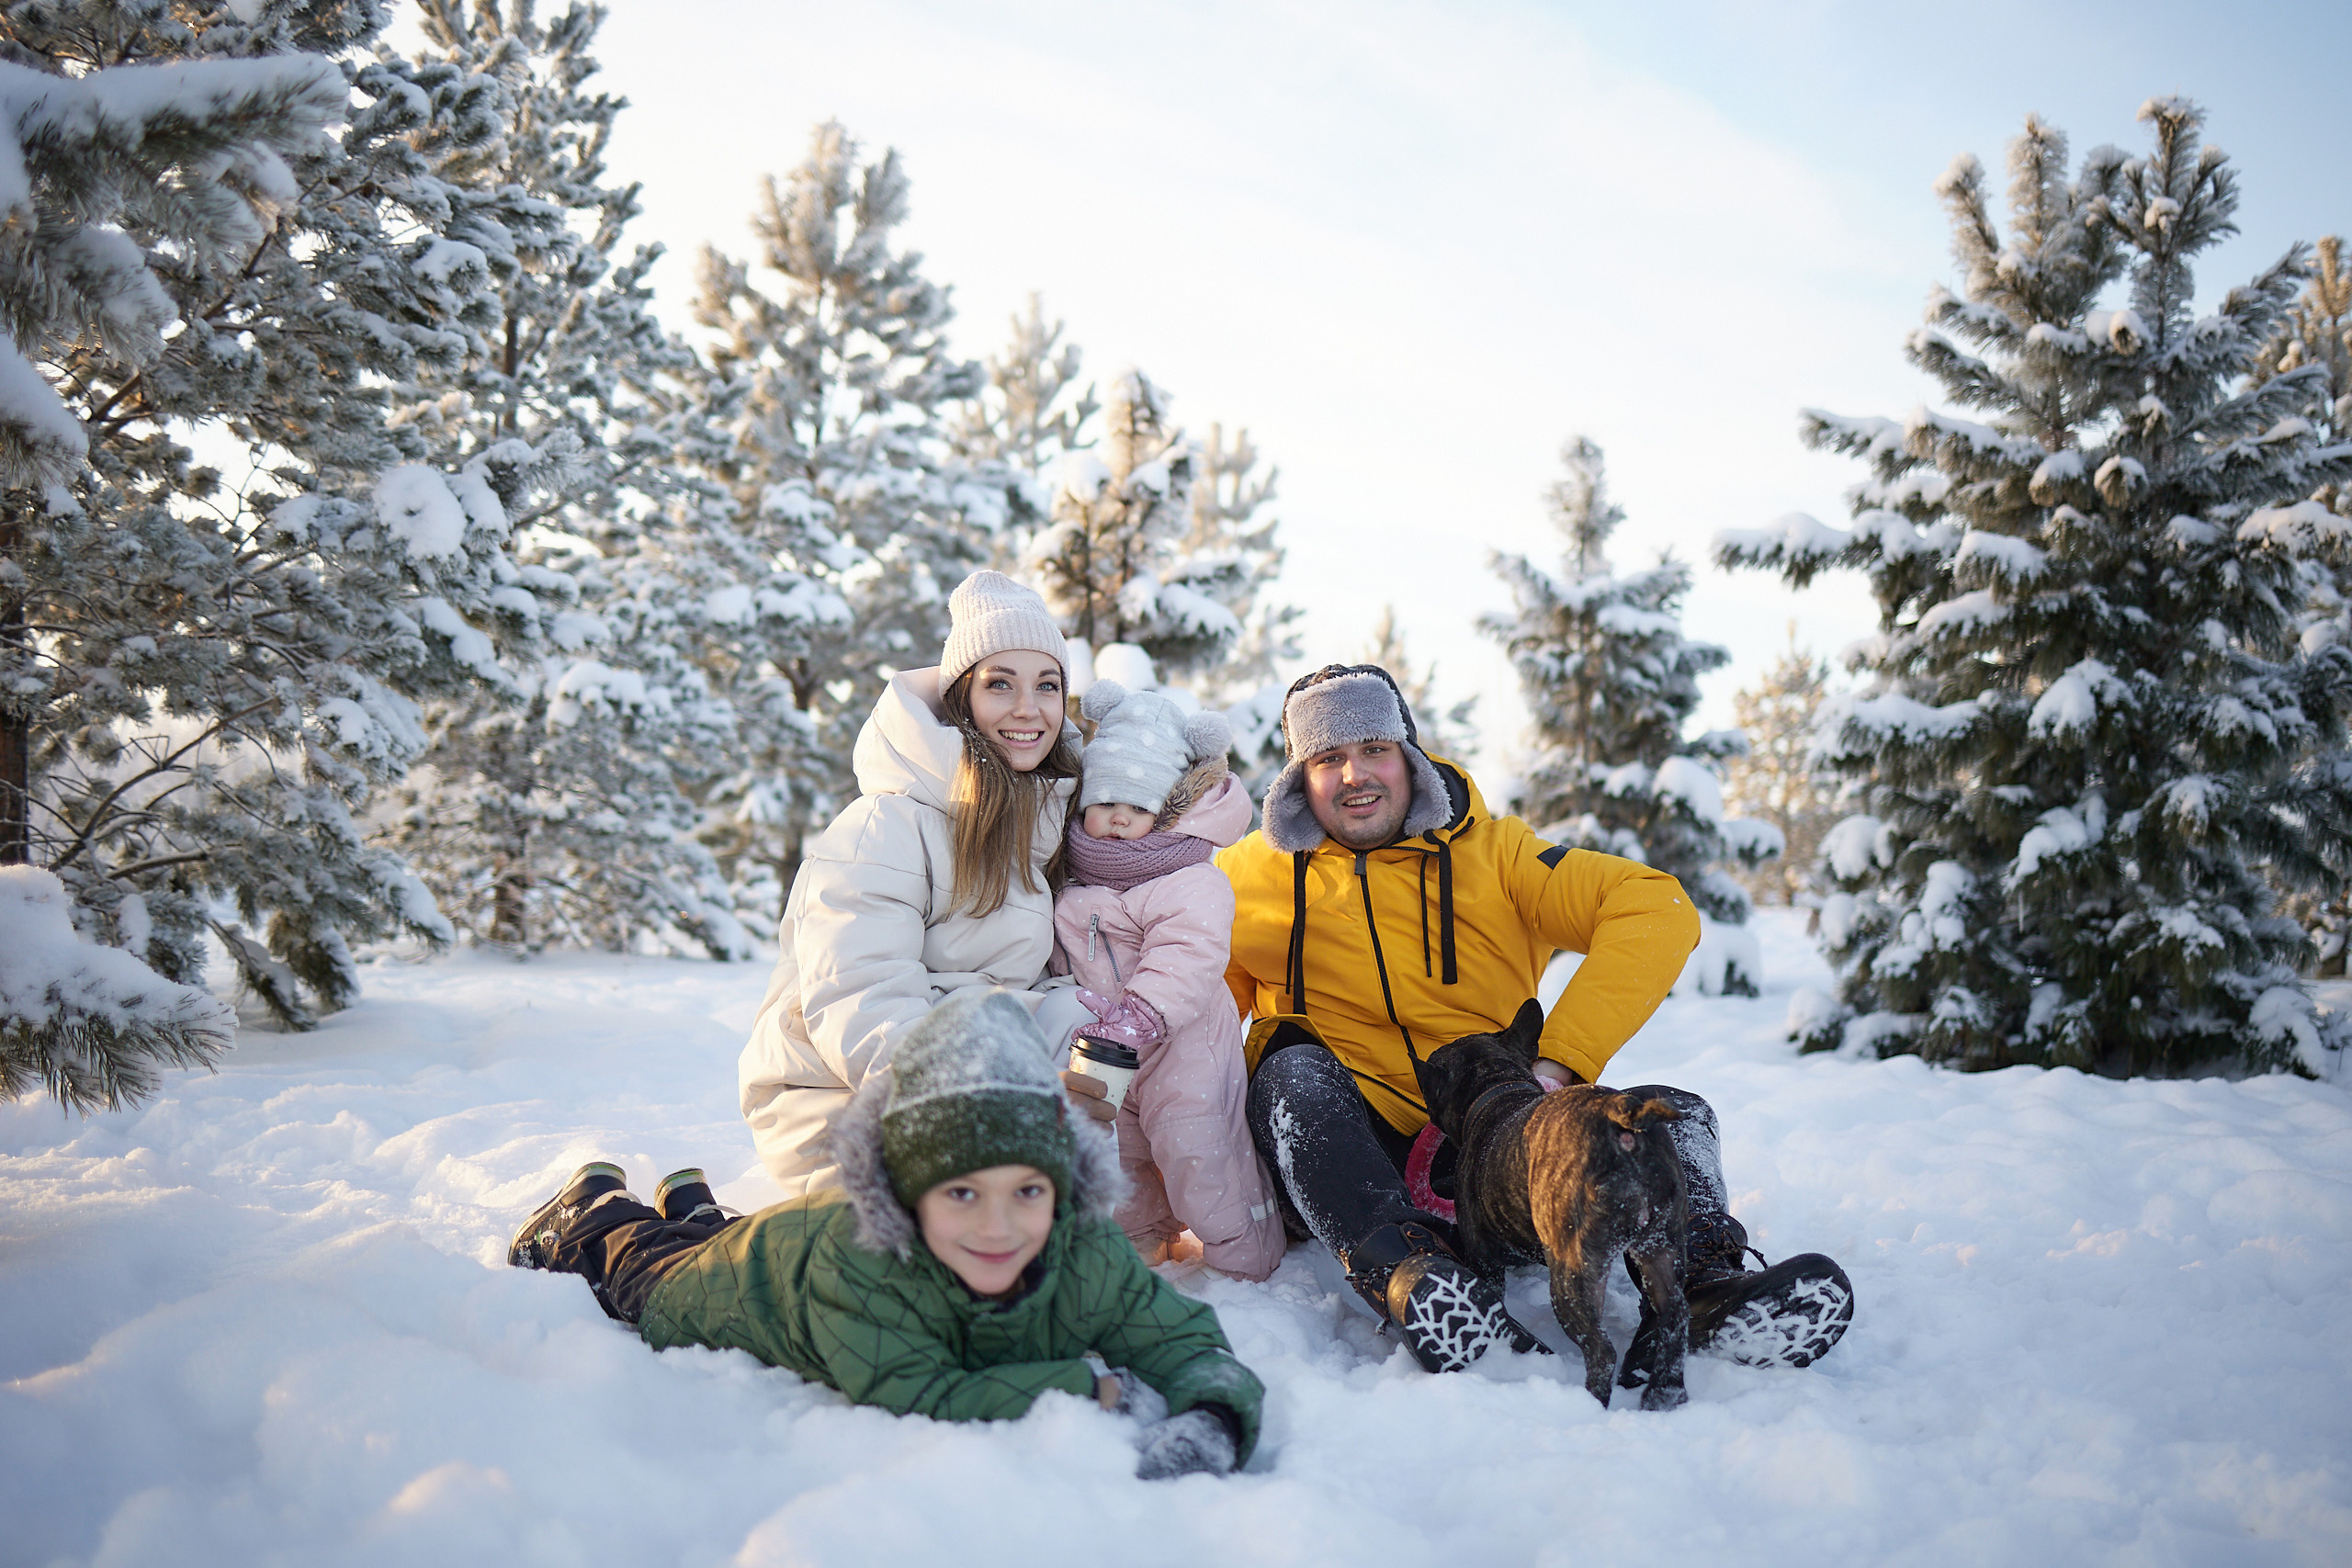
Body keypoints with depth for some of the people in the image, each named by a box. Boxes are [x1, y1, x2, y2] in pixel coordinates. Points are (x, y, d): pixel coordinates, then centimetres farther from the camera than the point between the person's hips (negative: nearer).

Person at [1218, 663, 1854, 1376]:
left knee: (1670, 1110, -17)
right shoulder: (1254, 874, 7)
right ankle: (1403, 1271, -51)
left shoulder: (1493, 850, 6)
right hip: (1348, 1164, -1)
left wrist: (1558, 1060, -20)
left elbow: (1658, 909, -7)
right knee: (1295, 1069, -31)